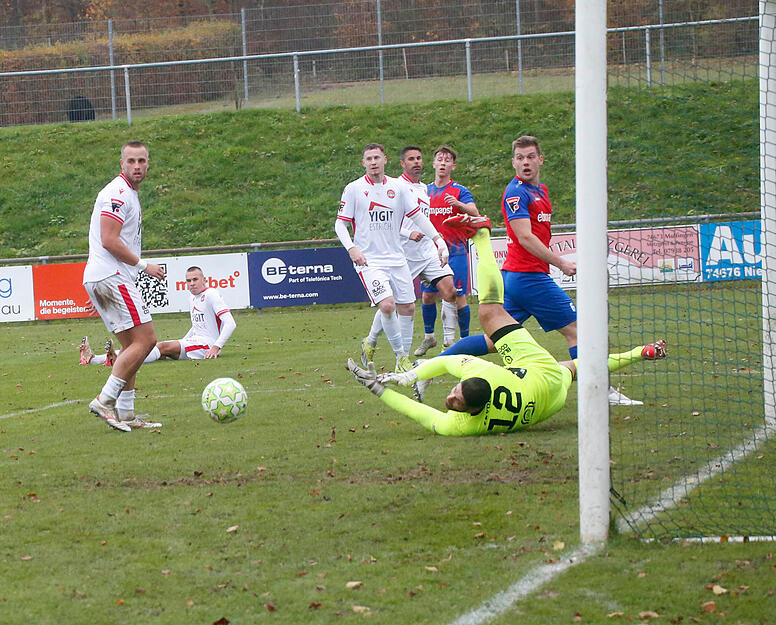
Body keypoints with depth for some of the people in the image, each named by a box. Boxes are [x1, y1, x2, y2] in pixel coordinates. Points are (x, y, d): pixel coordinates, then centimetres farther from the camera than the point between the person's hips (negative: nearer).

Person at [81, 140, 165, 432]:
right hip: (112, 277, -10)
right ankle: (105, 400, -16)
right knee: (144, 339, -14)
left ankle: (125, 415, 9)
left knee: (132, 346, 10)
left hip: (100, 281, 10)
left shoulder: (129, 193, 21)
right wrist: (144, 265, -12)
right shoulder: (117, 193, -12)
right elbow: (109, 241, -19)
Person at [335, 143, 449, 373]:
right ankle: (400, 356, -6)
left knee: (407, 307, 4)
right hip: (368, 260, -4)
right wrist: (352, 249, -15)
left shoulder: (397, 188, 6)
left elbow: (418, 217, 12)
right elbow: (340, 224, 1)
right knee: (387, 305, -21)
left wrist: (439, 241, 4)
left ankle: (405, 358, 19)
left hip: (396, 258, 4)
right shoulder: (353, 189, -3)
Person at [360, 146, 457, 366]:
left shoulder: (424, 189, 17)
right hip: (403, 255, -6)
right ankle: (370, 343, 16)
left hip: (428, 252, 6)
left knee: (450, 292, -9)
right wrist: (409, 234, -27)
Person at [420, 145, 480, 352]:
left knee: (458, 299, -6)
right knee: (428, 296, 6)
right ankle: (429, 337, 24)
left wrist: (459, 204, -36)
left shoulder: (460, 191, -3)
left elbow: (475, 213, -18)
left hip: (455, 252, -4)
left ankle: (465, 339, 7)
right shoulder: (425, 192, 11)